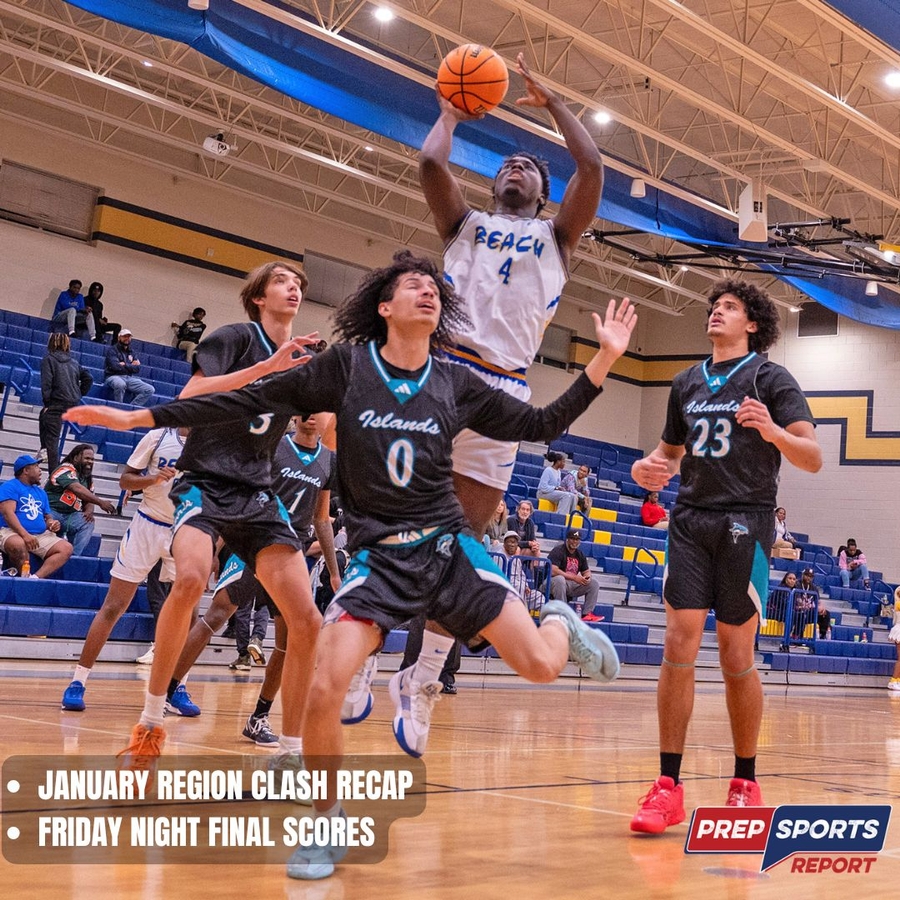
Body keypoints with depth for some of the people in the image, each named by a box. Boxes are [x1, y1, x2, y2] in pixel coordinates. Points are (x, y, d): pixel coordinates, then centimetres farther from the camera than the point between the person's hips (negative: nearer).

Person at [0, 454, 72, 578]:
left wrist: (52, 523, -1)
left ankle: (35, 578, -33)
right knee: (18, 544, -42)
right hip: (13, 532, -7)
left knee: (66, 548, -16)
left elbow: (47, 517, 27)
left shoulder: (40, 492, 23)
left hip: (41, 535, 7)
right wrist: (25, 535, -28)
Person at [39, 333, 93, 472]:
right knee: (43, 417, 33)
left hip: (56, 403, -7)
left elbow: (46, 383, -13)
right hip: (74, 403, 7)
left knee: (52, 439, -2)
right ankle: (45, 451, 32)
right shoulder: (73, 362, 13)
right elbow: (88, 378, 8)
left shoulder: (48, 360, -3)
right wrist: (79, 394, 15)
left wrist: (47, 403, -7)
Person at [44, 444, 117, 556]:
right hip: (52, 512, -7)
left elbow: (89, 499, 12)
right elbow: (78, 489, -25)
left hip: (71, 516, 7)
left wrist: (89, 511, -14)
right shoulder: (66, 469, -9)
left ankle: (74, 557, -26)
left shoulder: (88, 478, 16)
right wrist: (100, 502, -35)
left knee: (88, 523, -21)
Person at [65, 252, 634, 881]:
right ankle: (327, 824, 8)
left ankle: (561, 624, 26)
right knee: (325, 693, -18)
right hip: (378, 557, -1)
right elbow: (254, 400, -1)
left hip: (448, 547, 1)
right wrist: (139, 417, -3)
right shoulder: (347, 365, -2)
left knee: (541, 666, -13)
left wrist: (605, 359, 3)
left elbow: (541, 425, 10)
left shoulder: (457, 384, 4)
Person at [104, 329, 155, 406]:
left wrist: (125, 365, -6)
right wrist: (131, 366, -3)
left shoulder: (131, 352, 19)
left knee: (150, 390, -14)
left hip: (129, 378, 6)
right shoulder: (112, 350, 3)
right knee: (121, 384, -43)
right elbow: (115, 366, -13)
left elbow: (137, 368, 7)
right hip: (114, 377, -6)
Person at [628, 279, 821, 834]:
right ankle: (669, 787, -5)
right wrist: (649, 468, 3)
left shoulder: (770, 378, 1)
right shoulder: (687, 383, 16)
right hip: (690, 522, 4)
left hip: (745, 523, -4)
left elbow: (813, 458, -7)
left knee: (737, 659, 1)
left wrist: (774, 432, -27)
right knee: (679, 648, -7)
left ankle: (746, 783, 16)